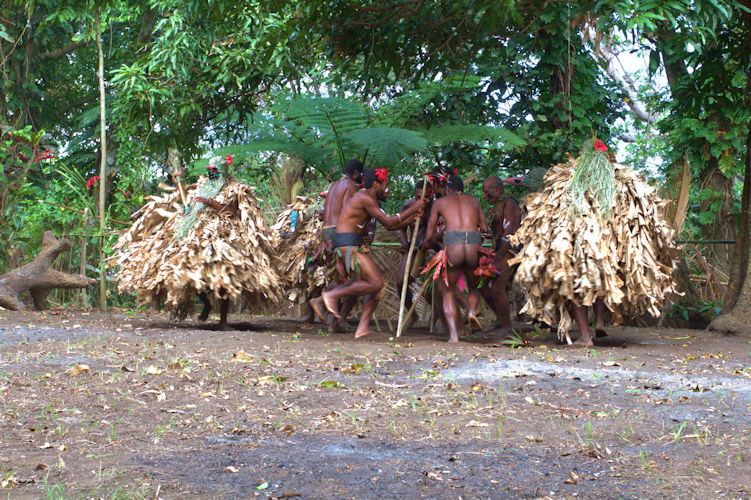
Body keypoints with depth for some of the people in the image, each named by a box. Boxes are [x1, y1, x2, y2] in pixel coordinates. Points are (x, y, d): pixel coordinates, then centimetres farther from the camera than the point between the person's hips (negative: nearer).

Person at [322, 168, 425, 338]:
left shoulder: (369, 199, 21)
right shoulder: (366, 198, -11)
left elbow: (389, 226, 24)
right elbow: (388, 222, -15)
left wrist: (412, 218, 14)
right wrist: (413, 208, -7)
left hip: (354, 247, 11)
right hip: (348, 246, -11)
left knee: (376, 285, 6)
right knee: (376, 283, -16)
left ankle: (363, 328, 1)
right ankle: (332, 295, -10)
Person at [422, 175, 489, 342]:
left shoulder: (440, 202, 21)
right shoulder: (474, 201, 27)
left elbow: (429, 235, 20)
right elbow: (485, 228, 26)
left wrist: (426, 244, 42)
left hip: (452, 246, -2)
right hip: (474, 246, 2)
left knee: (448, 291, 15)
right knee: (473, 287, 27)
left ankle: (454, 335, 1)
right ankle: (472, 310, -5)